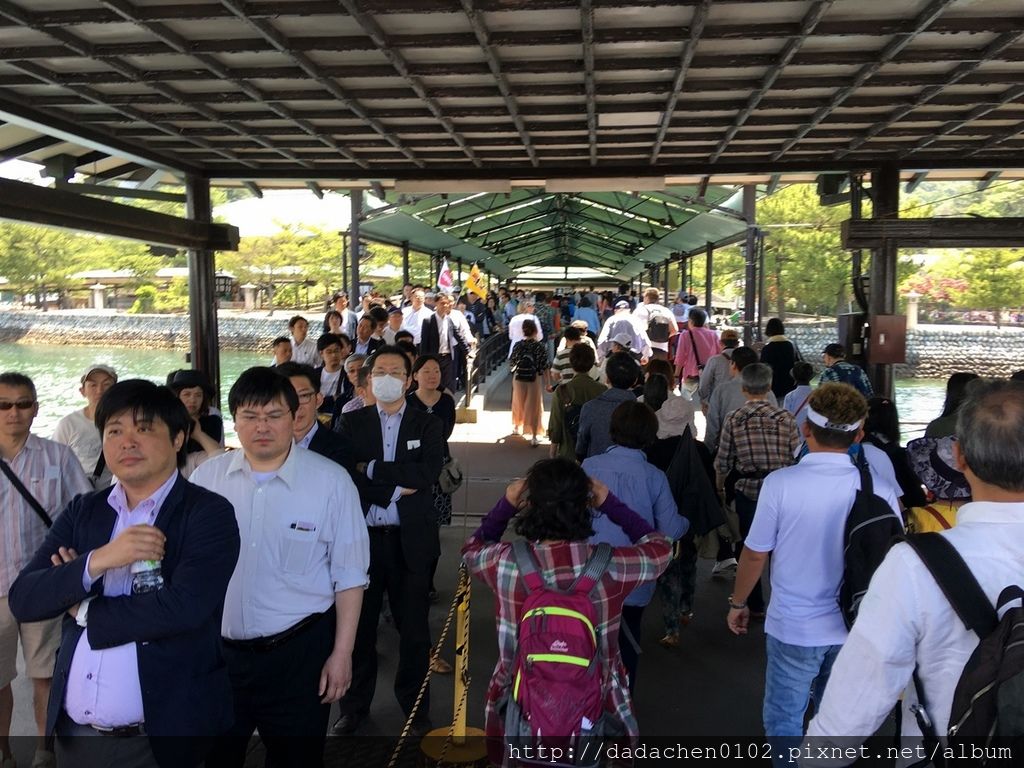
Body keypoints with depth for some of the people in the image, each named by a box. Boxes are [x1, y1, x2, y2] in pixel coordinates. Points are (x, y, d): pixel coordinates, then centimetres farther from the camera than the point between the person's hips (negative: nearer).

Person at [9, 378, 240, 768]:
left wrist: (84, 611, -9)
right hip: (74, 730, 5)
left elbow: (182, 608, -22)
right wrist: (96, 561, -20)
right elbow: (23, 599, -3)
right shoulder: (82, 511, 4)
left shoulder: (209, 513, -11)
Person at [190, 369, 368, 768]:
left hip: (299, 653, -2)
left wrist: (341, 653, -6)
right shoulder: (205, 477, -2)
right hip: (217, 650, 3)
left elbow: (349, 576, -6)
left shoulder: (330, 481, -10)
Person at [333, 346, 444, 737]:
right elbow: (345, 476, -9)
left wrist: (372, 468, -13)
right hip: (362, 537, 1)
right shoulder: (351, 423, 3)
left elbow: (428, 473, -14)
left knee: (413, 627, 10)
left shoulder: (428, 425, 2)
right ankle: (355, 705, 29)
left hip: (410, 540, 0)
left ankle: (415, 706, 28)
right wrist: (395, 488, -15)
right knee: (359, 624, 12)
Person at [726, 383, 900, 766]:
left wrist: (737, 603, 9)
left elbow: (755, 554, -9)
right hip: (855, 627, 3)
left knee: (784, 720, 14)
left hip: (793, 627, -3)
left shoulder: (780, 483, -18)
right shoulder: (880, 491, -12)